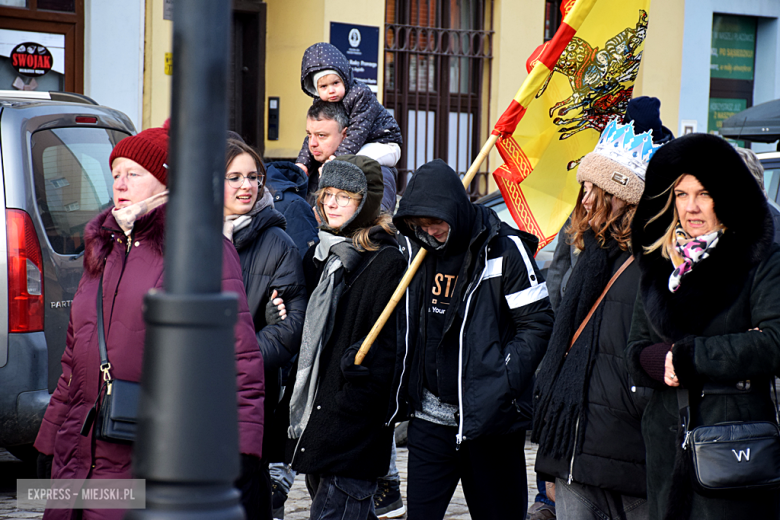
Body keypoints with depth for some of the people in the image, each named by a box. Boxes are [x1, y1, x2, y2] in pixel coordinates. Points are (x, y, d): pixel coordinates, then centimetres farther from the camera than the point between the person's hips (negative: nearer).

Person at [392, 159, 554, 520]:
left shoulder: (504, 250, -11)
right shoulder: (413, 247, 4)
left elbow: (537, 323, -10)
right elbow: (400, 321, 15)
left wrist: (502, 382, -21)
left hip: (489, 416, -4)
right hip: (430, 415, 4)